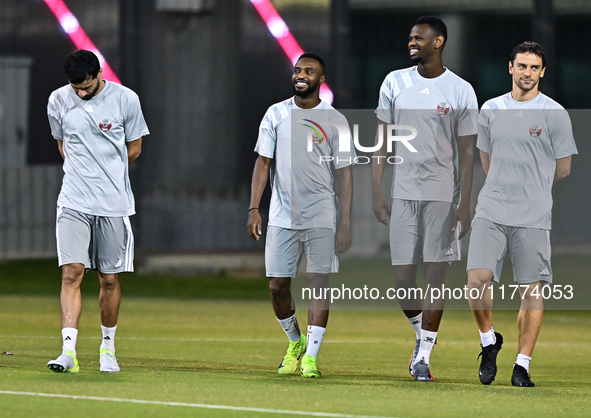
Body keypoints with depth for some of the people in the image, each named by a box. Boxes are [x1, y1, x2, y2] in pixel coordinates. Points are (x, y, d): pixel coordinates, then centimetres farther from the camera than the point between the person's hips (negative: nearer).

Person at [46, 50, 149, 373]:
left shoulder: (125, 99, -4)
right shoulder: (58, 101, 2)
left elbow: (134, 148, 7)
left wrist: (104, 172, 8)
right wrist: (81, 173, 9)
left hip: (114, 203, -1)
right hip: (74, 203, 1)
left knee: (110, 279, 6)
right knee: (71, 273, -11)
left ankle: (108, 347, 23)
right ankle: (69, 351, -16)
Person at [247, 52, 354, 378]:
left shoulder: (335, 121, 1)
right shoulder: (276, 114, 6)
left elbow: (344, 173, 2)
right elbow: (263, 162, 6)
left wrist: (345, 222, -5)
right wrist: (253, 208, -4)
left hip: (321, 217, -2)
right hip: (282, 215, 2)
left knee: (319, 283, -7)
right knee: (277, 285, 1)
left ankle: (311, 356, -4)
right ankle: (295, 342, 25)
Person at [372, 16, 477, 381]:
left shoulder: (461, 91, -2)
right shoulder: (395, 83, 5)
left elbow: (467, 153, -1)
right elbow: (382, 141, 8)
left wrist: (464, 205, -7)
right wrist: (377, 193, 2)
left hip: (443, 195, -2)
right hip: (403, 193, 3)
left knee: (436, 272, -3)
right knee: (403, 276, 2)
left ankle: (424, 356, 2)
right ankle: (421, 334, 28)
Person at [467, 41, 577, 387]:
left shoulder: (555, 114, -1)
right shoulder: (491, 110, 10)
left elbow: (563, 170, 6)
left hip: (533, 216, -2)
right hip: (491, 212, 2)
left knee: (531, 290, -1)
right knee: (477, 279, -12)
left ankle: (523, 365, 6)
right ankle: (490, 341, 12)